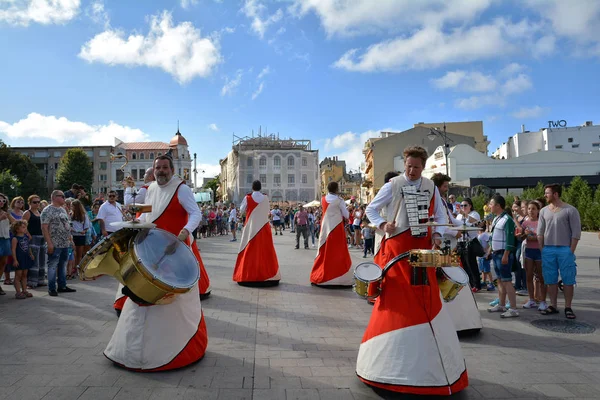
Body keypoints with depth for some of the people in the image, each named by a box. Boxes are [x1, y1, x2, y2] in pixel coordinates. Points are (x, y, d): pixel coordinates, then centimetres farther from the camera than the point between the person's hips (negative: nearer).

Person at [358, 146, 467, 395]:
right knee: (396, 302, 0)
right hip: (397, 247, -4)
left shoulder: (431, 187, 8)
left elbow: (441, 215, 13)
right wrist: (383, 225, -16)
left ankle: (430, 360, 24)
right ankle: (393, 356, 15)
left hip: (423, 247, 4)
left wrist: (437, 234, -5)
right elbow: (371, 209, 1)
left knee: (427, 301, 9)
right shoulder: (392, 186, -4)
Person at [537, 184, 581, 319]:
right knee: (551, 280, 8)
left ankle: (568, 307, 11)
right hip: (547, 250, 4)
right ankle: (553, 306, 17)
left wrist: (571, 251, -10)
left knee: (568, 280, 2)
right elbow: (540, 232, 9)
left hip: (565, 250, -4)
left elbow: (576, 233, -6)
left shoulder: (570, 210, -5)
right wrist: (542, 249, 3)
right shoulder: (544, 211, 8)